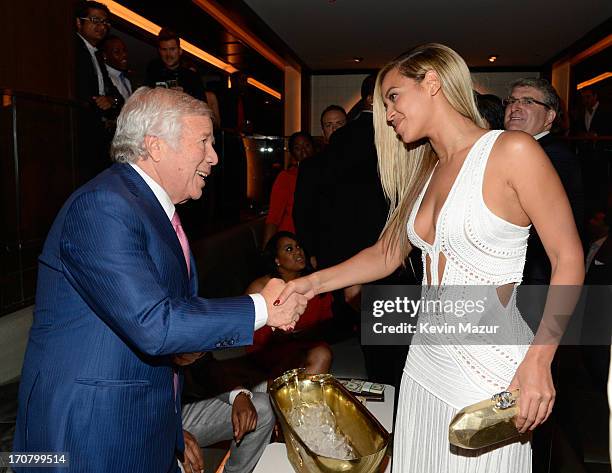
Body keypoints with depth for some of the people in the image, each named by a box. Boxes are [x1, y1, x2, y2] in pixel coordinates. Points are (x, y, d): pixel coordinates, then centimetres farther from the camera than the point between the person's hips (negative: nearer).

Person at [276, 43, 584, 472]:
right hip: (427, 361, 6)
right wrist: (315, 283, 0)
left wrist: (539, 360, -18)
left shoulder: (513, 151, -11)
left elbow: (568, 259, -11)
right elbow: (387, 254, 13)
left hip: (490, 370, -6)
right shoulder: (425, 173, 11)